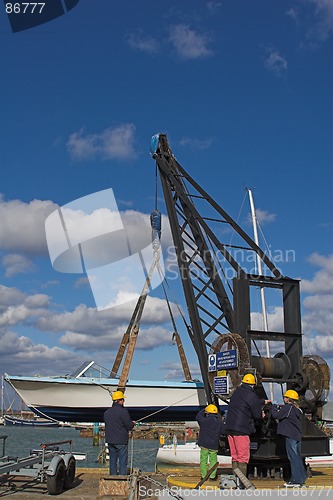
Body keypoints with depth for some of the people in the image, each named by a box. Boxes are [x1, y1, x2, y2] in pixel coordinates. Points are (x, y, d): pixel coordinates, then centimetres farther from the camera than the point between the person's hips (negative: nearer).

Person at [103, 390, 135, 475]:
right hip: (121, 441, -6)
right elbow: (129, 426, -14)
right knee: (123, 462, 1)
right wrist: (133, 423, 9)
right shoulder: (123, 411, -15)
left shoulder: (106, 412, 8)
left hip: (110, 441, 6)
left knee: (112, 461, 14)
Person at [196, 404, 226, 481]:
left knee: (203, 460, 8)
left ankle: (204, 476, 10)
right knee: (213, 460, 10)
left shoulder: (204, 420, -8)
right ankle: (212, 476, 8)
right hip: (214, 446, 2)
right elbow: (224, 431, 5)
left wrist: (203, 410, 20)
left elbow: (197, 417, 9)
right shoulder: (220, 422, -1)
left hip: (204, 444, -1)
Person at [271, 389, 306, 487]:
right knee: (297, 457, 15)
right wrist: (279, 408, 14)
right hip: (297, 436, 9)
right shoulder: (297, 409, 15)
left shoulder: (288, 407, -14)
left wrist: (274, 407, 0)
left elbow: (276, 415, -17)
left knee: (293, 458, -6)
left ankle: (296, 480, -4)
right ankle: (301, 478, 20)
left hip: (290, 436, -9)